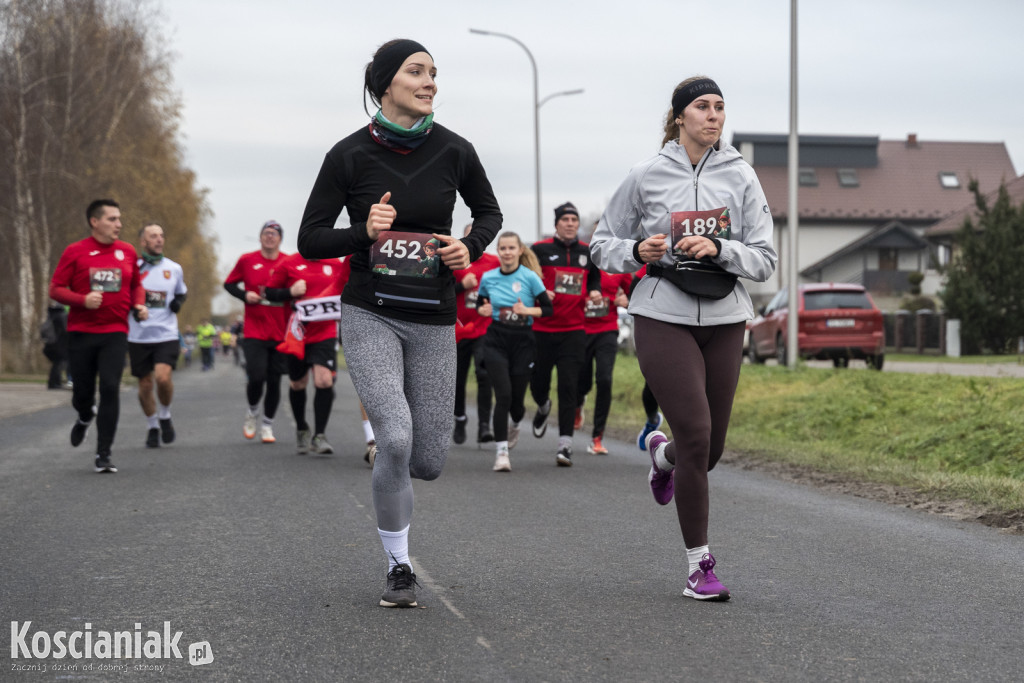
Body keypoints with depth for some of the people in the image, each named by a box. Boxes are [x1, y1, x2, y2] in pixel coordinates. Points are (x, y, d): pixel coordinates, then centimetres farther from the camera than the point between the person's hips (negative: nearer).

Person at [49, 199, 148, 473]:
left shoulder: (127, 252, 6)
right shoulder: (75, 252, -3)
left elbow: (136, 285, 21)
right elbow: (56, 289, -3)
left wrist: (139, 305, 1)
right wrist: (83, 300, -19)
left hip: (115, 332, 1)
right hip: (81, 333, -1)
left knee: (110, 389, -12)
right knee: (82, 390, 6)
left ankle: (104, 455, -6)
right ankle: (84, 418, 45)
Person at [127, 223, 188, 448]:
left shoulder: (174, 269, 7)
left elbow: (182, 291, 25)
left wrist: (178, 302, 2)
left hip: (167, 335, 0)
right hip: (139, 336, 0)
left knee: (163, 377, -20)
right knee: (145, 386, 5)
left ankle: (165, 416, 6)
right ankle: (152, 427, 25)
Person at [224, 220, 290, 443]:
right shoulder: (247, 260, 2)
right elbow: (229, 284, 12)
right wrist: (244, 295, -6)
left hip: (280, 332, 1)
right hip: (254, 331, -1)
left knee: (274, 380, 4)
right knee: (256, 377, -12)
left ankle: (267, 424, 21)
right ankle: (252, 411, 18)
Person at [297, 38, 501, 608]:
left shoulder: (453, 151, -1)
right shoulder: (350, 155, -6)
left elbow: (489, 212, 16)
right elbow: (310, 240, 0)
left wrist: (470, 248, -5)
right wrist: (363, 233, -18)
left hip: (433, 320, 3)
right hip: (370, 314, -2)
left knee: (430, 461, 1)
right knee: (396, 437, -20)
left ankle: (390, 466, 41)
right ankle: (400, 569, -1)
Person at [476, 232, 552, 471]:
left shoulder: (530, 277, -5)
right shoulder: (488, 278, 2)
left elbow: (548, 308, -2)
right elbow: (480, 305, 16)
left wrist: (527, 310, -19)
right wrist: (484, 310, -6)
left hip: (523, 341, 0)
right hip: (496, 341, 0)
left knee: (517, 398, 4)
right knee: (503, 394, -15)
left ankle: (514, 424, 43)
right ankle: (501, 451, -8)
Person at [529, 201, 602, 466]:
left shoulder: (587, 252, 9)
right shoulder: (540, 249, -2)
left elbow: (594, 276, 25)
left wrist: (595, 291, 5)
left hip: (574, 330, 1)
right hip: (542, 328, -1)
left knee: (569, 386, -8)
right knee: (538, 382, 9)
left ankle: (565, 444, -7)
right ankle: (543, 407, 47)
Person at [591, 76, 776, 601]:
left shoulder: (740, 176, 4)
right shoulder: (646, 176, 0)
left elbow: (764, 260, 3)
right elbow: (603, 244, 9)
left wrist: (719, 248, -15)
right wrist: (638, 251, -11)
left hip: (724, 321, 3)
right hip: (664, 317, -3)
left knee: (710, 450, 8)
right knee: (696, 435, -14)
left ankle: (662, 452, 46)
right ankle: (699, 564, -2)